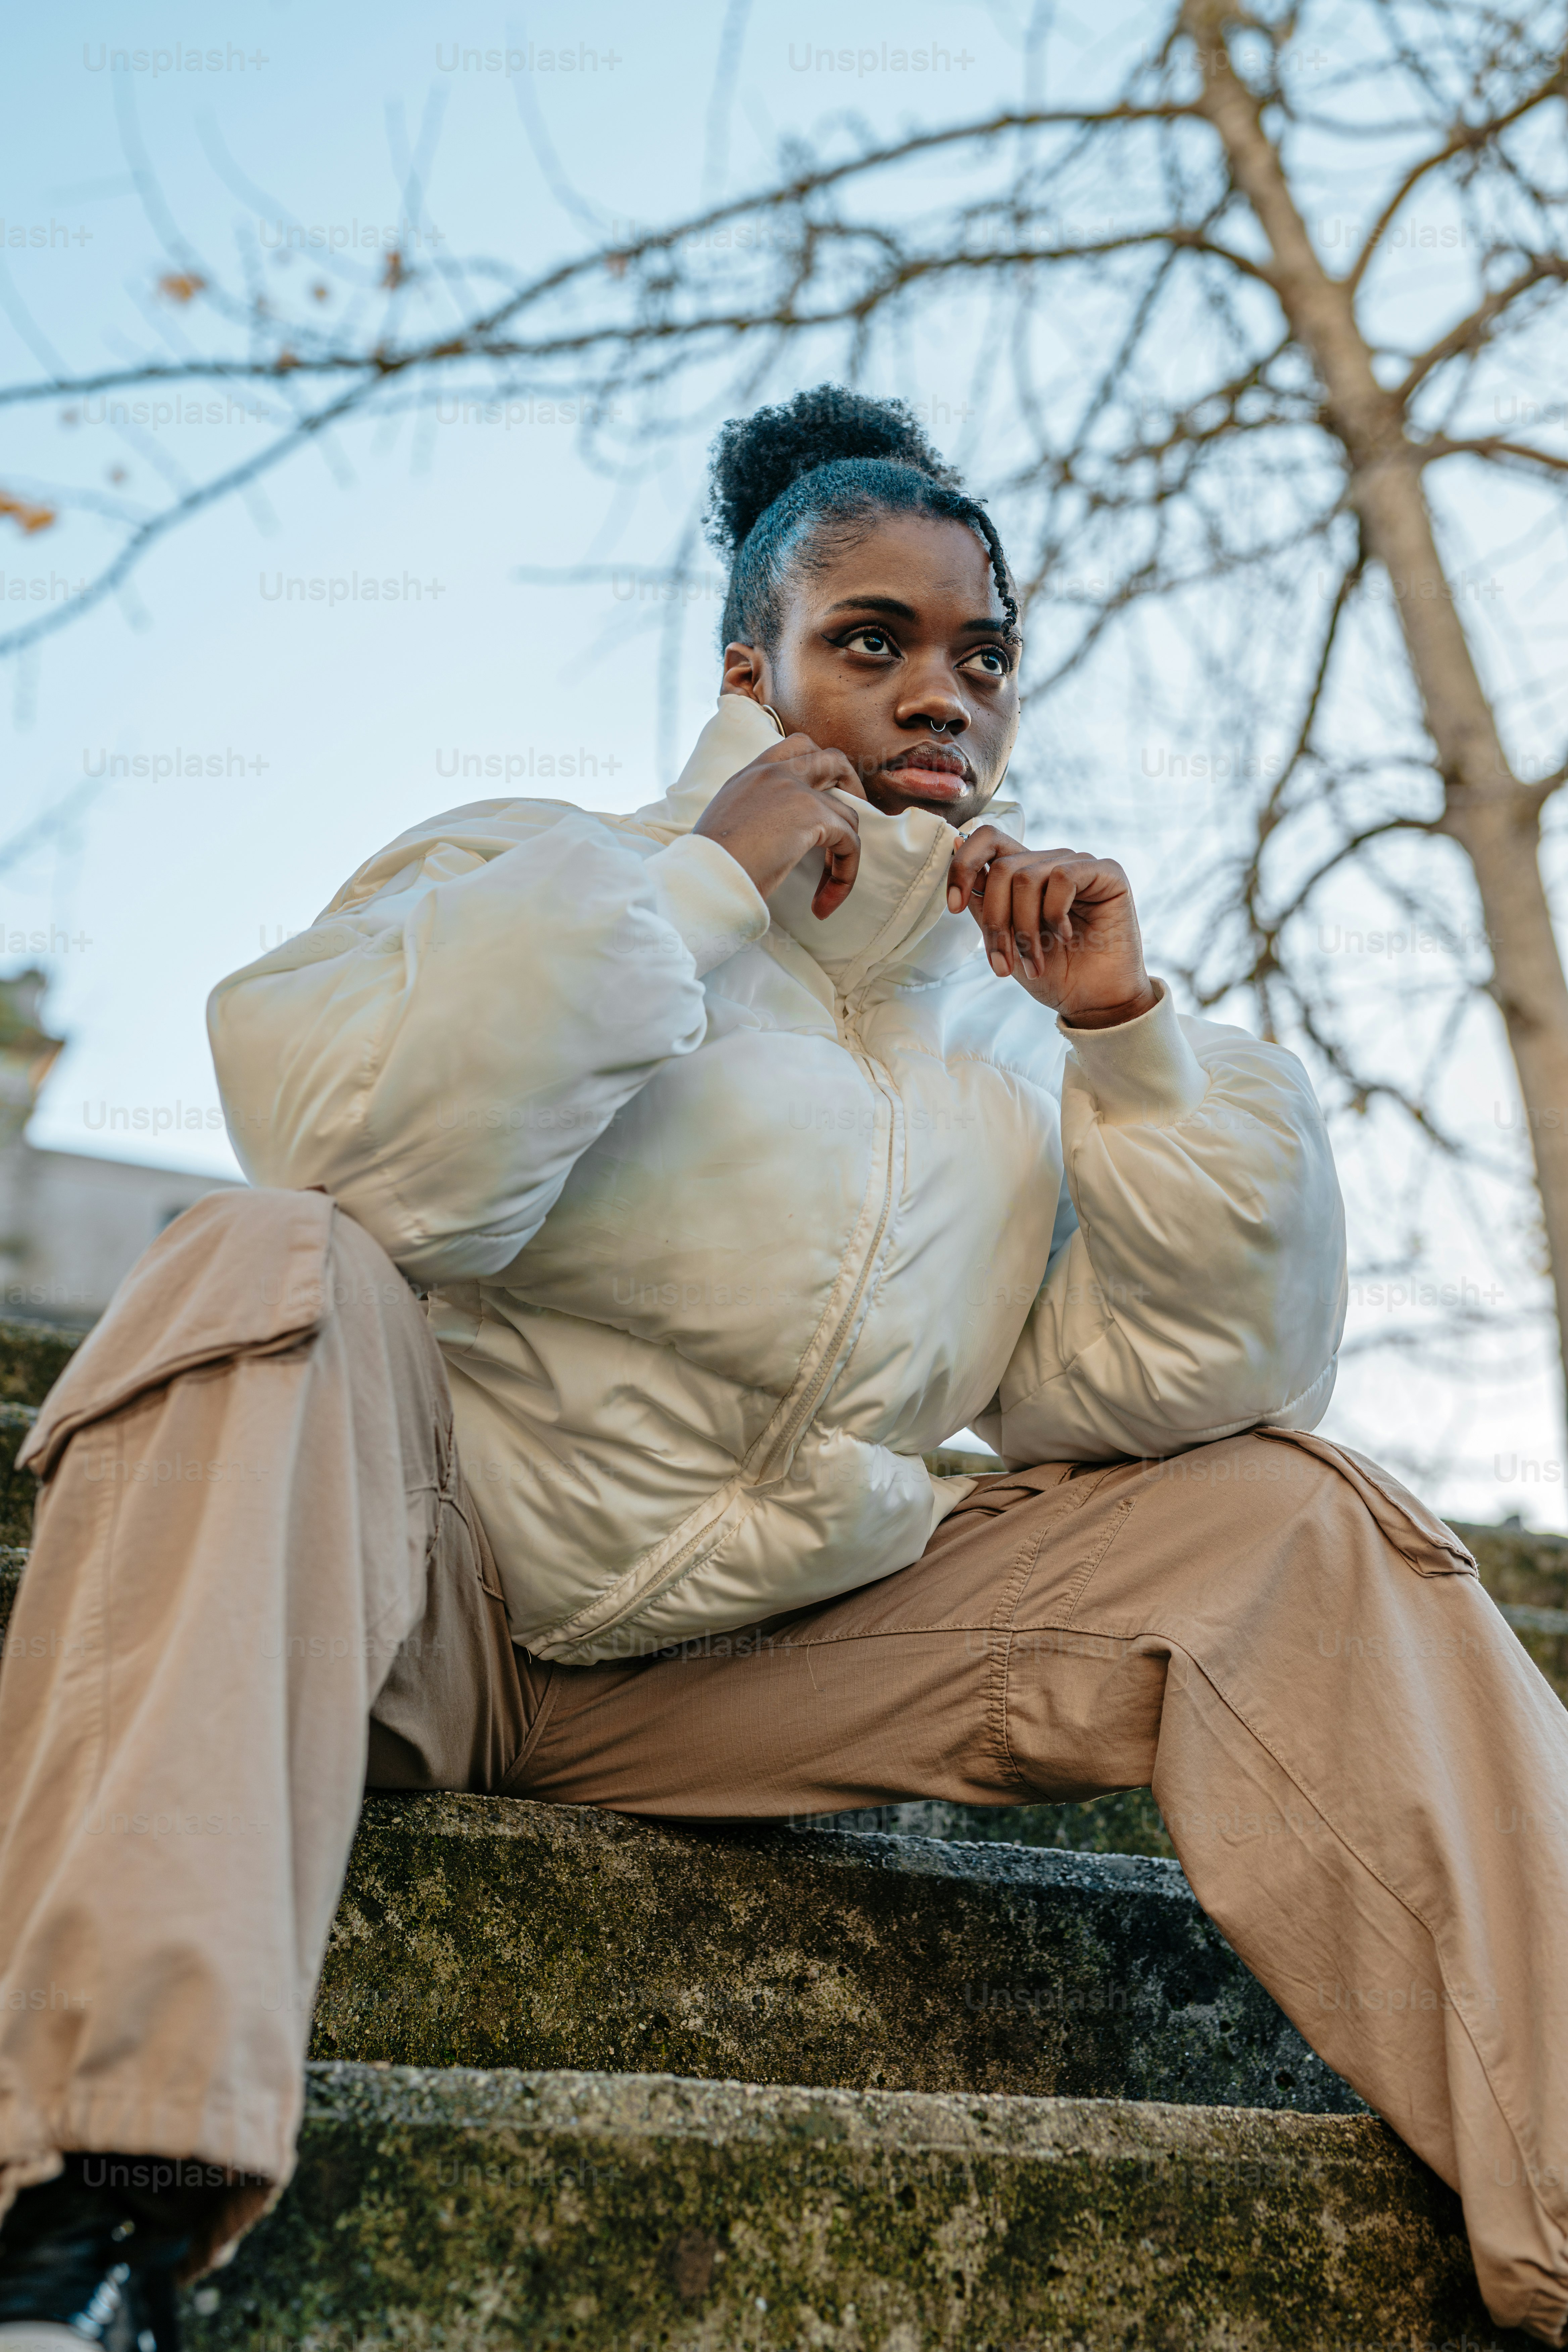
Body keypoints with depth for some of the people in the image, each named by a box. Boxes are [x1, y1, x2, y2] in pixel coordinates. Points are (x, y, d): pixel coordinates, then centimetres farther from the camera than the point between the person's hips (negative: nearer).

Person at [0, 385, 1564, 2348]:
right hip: (419, 1606, -3)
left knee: (1286, 1521, -10)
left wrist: (1129, 1041, -7)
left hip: (765, 1673, 4)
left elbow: (1173, 1381, 3)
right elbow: (342, 1142, -23)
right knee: (277, 1270, -33)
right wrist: (701, 880, -19)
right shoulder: (536, 873, 0)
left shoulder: (1007, 1023, 12)